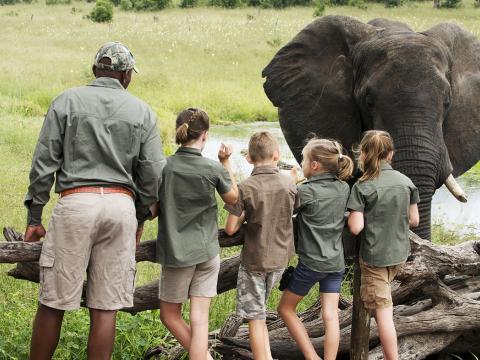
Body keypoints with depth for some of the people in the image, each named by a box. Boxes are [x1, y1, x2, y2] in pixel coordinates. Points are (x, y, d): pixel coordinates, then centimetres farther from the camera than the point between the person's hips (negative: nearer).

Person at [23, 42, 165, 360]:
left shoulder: (67, 102, 5)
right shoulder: (143, 112, 10)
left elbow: (44, 163, 1)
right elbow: (152, 174, 7)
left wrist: (35, 216, 5)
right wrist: (141, 218, 20)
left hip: (75, 202, -2)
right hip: (122, 204, 2)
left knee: (53, 303, 3)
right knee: (105, 308, 4)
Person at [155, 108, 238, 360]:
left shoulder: (164, 167, -8)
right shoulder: (214, 169, -7)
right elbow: (233, 198, 12)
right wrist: (226, 162, 16)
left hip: (176, 252, -1)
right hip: (207, 252, 1)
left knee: (170, 315, 14)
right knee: (199, 320, 0)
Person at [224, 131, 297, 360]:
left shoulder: (245, 188, -15)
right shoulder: (289, 185, -6)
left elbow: (230, 229, -12)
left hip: (253, 260, -4)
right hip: (280, 258, 4)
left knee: (255, 318, 2)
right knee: (259, 313, 21)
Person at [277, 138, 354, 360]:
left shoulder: (305, 191, -15)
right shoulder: (344, 188, 2)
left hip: (311, 262, -5)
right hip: (336, 262, 5)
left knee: (286, 308, 11)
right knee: (331, 316, 4)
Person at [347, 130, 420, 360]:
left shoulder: (362, 187, -15)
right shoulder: (406, 182, -2)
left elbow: (356, 227, -19)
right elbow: (414, 221, 3)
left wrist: (351, 217, 2)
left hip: (374, 255, -5)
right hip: (400, 253, 5)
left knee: (383, 312, -3)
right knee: (384, 299, 28)